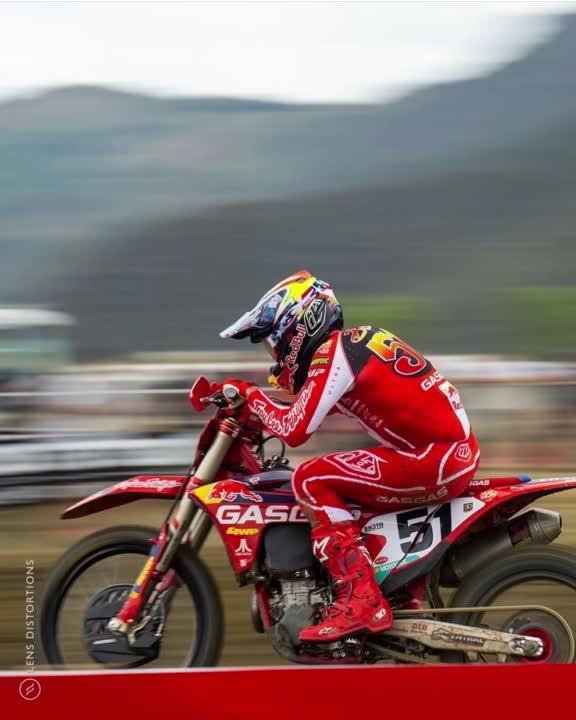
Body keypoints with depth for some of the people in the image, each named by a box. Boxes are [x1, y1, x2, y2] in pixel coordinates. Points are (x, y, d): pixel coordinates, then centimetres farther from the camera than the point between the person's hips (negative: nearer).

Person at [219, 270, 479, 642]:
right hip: (457, 450, 10)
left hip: (434, 459, -10)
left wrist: (252, 396, -1)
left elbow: (295, 430, -17)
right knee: (333, 483, 24)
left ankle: (361, 601, -15)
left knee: (310, 480, -10)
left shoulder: (334, 352, -10)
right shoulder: (357, 340, 18)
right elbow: (307, 410, 32)